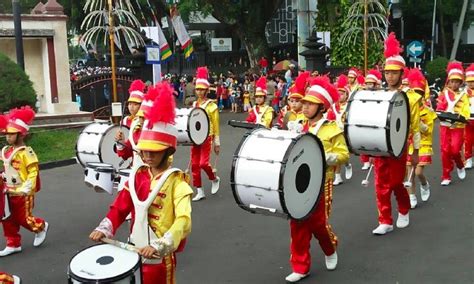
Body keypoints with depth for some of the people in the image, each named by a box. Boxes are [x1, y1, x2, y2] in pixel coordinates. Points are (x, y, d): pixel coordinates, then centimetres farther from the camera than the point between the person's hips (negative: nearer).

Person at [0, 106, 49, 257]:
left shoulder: (26, 152, -18)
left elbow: (33, 172, -19)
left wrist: (26, 189, -22)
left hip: (22, 194, -8)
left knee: (23, 219, 3)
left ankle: (41, 227, 30)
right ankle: (13, 244, 22)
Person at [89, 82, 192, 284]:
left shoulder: (177, 182, -15)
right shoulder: (137, 175, 3)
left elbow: (184, 220, -26)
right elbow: (120, 207, 8)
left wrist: (159, 246, -36)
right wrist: (104, 229, -9)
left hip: (161, 256, -5)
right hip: (135, 251, 5)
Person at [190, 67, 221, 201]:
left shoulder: (212, 106, -6)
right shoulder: (194, 105, 9)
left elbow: (216, 126, -4)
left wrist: (217, 143, -4)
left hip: (206, 138, -5)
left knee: (203, 163, -14)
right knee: (194, 165, 3)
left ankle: (214, 179, 17)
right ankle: (199, 191, 12)